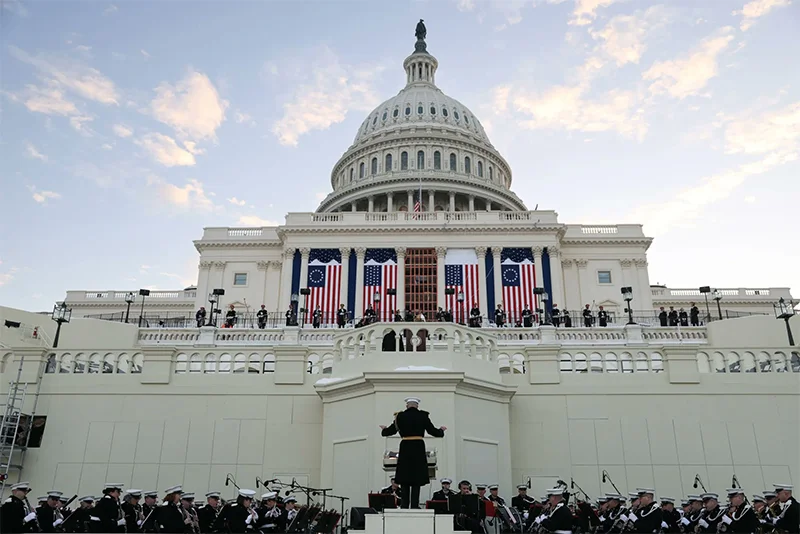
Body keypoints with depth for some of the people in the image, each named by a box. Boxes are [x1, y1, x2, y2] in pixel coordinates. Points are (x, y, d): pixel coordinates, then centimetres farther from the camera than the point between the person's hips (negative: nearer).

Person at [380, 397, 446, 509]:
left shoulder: (400, 416, 0)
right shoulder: (423, 416, -1)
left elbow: (389, 431, 9)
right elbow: (434, 432, 6)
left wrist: (383, 429, 31)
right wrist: (442, 430, 27)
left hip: (405, 450, 1)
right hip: (419, 450, -1)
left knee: (404, 482, 9)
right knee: (416, 482, 4)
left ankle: (404, 507, 6)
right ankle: (414, 507, 0)